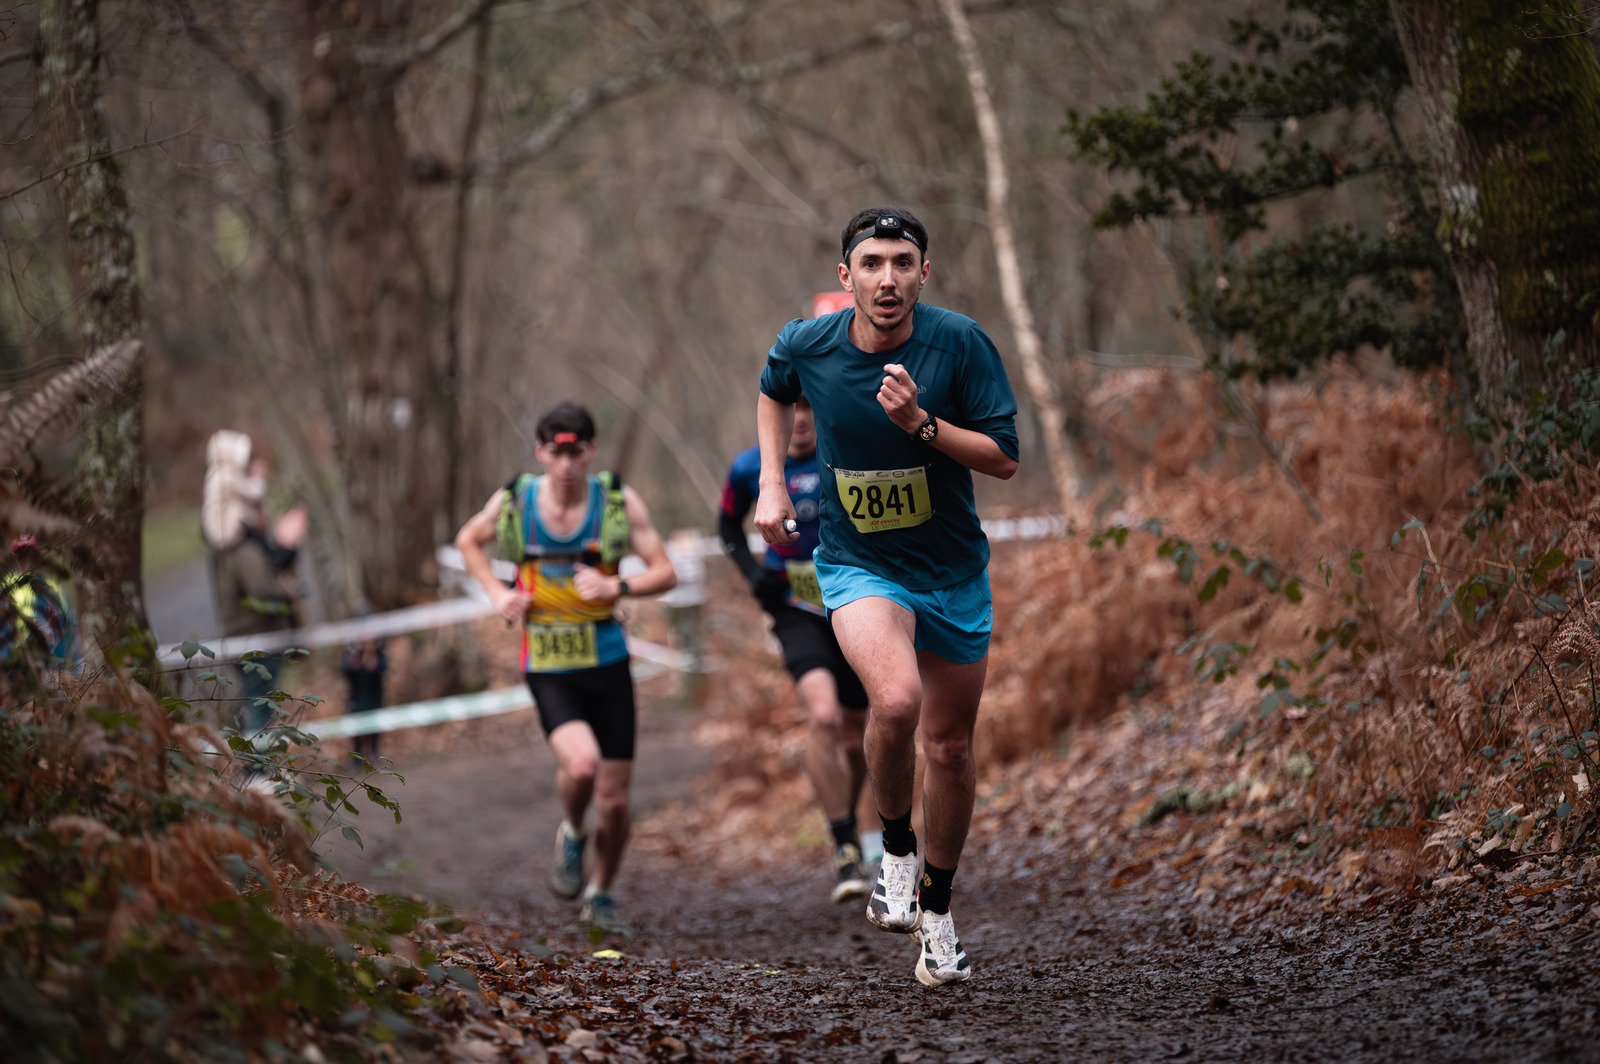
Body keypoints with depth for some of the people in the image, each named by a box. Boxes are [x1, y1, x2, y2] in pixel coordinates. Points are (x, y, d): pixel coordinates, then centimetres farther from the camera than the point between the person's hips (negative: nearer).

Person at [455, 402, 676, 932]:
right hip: (548, 667, -1)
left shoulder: (620, 502, -6)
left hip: (608, 664, 1)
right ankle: (571, 835, 7)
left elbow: (666, 573, -4)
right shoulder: (512, 502, -4)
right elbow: (468, 541, 16)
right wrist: (498, 593, 0)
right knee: (581, 764, -27)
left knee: (613, 799, 4)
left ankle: (601, 894, 31)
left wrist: (617, 587, -22)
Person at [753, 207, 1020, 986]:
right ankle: (895, 854, -4)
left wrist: (922, 424, -27)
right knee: (896, 699, -29)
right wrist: (772, 483, 6)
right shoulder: (807, 346, -9)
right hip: (858, 564, -1)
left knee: (949, 747, 8)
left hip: (953, 571, 1)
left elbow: (1004, 457, -13)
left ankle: (936, 908, 30)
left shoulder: (959, 342, -15)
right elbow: (774, 393, 15)